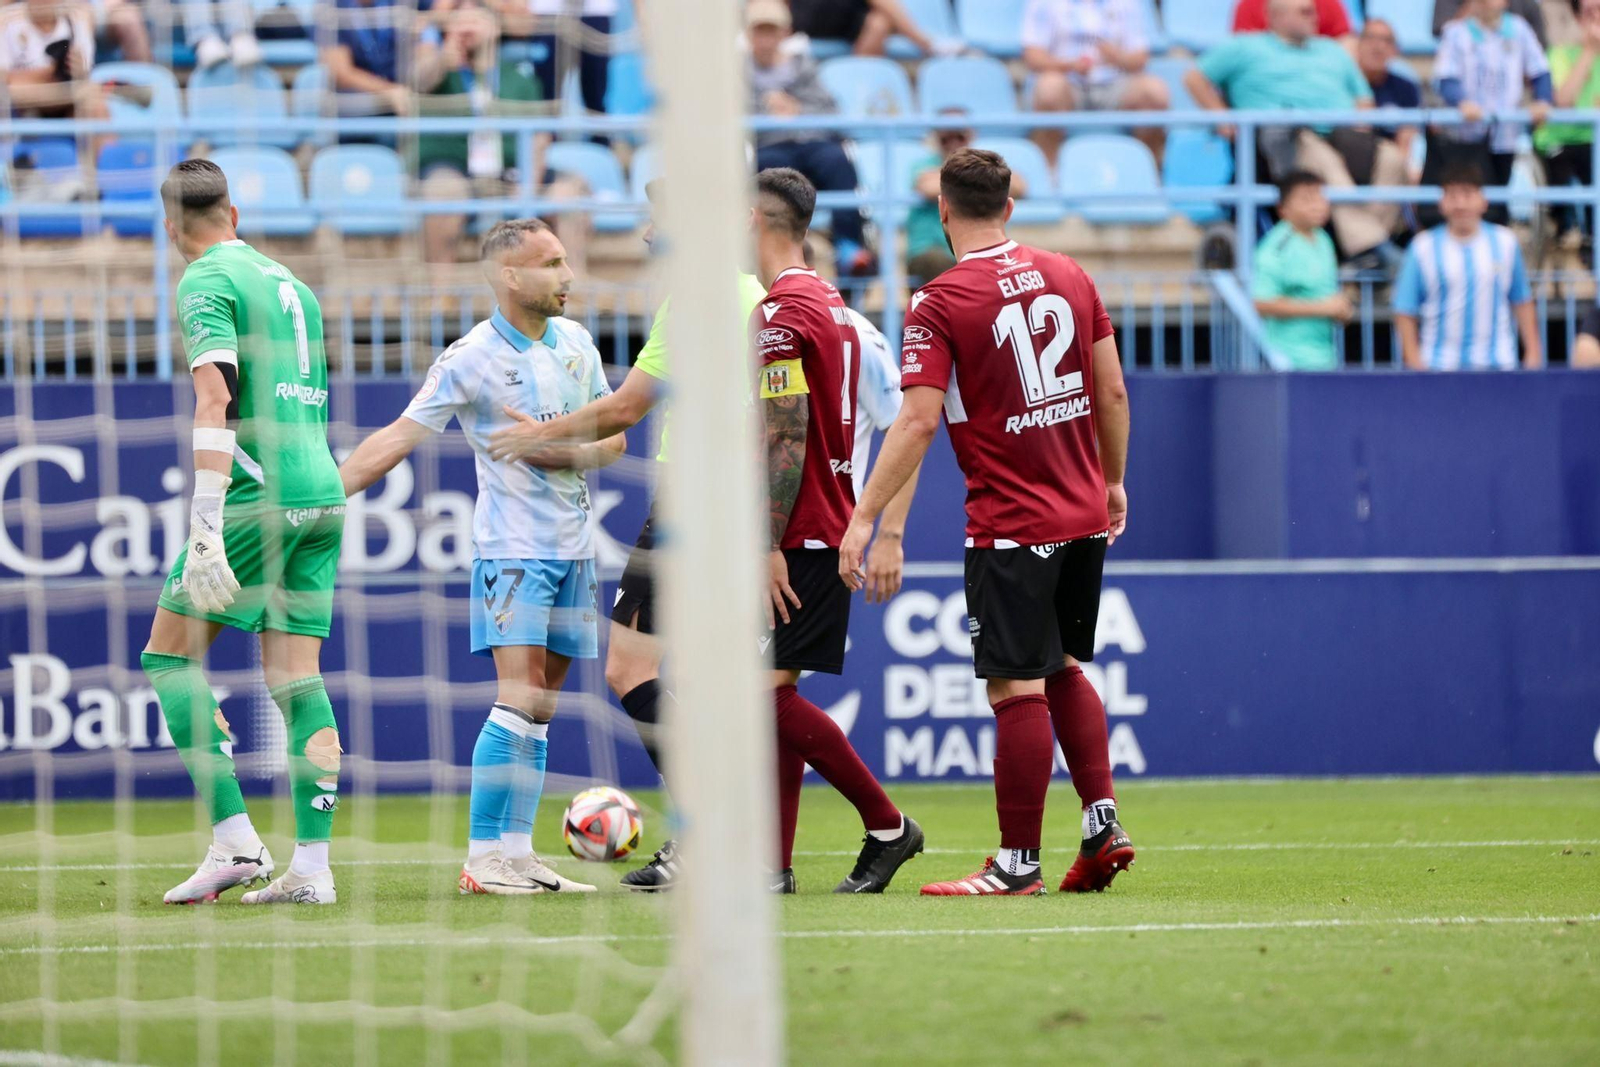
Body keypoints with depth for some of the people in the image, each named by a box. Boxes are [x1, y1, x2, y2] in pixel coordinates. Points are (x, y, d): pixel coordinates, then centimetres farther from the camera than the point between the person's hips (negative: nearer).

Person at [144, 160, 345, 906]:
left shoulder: (207, 282, -4)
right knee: (295, 676, 5)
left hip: (260, 495, -7)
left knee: (169, 654, 2)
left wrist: (206, 524, -23)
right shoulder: (291, 284, 20)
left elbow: (215, 399, -17)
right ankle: (311, 865, -3)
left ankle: (234, 839, -8)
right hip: (323, 493, 7)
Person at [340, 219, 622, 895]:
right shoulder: (471, 359, -10)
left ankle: (517, 853, 6)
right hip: (514, 549, -6)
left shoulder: (575, 342, 9)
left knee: (539, 707, 5)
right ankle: (483, 859, -15)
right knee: (519, 697, -15)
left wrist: (557, 449, -9)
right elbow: (398, 438, -9)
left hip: (574, 547, 6)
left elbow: (614, 438, 11)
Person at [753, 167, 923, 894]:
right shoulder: (828, 304, 17)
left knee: (768, 690, -10)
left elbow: (787, 439, -20)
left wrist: (769, 546, -20)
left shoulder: (779, 316, -14)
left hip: (797, 536, -10)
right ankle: (774, 863, 6)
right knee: (775, 692, 8)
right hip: (829, 529, 10)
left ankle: (887, 826, -7)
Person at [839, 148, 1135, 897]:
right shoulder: (1068, 277, 6)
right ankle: (1102, 823, 12)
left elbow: (918, 422, -16)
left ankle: (1017, 863, -1)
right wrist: (1114, 482, 22)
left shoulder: (940, 303, -11)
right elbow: (1112, 392, 9)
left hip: (1010, 526, -6)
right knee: (1065, 669, 20)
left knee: (1018, 688, -4)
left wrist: (864, 518, -12)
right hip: (1085, 518, 6)